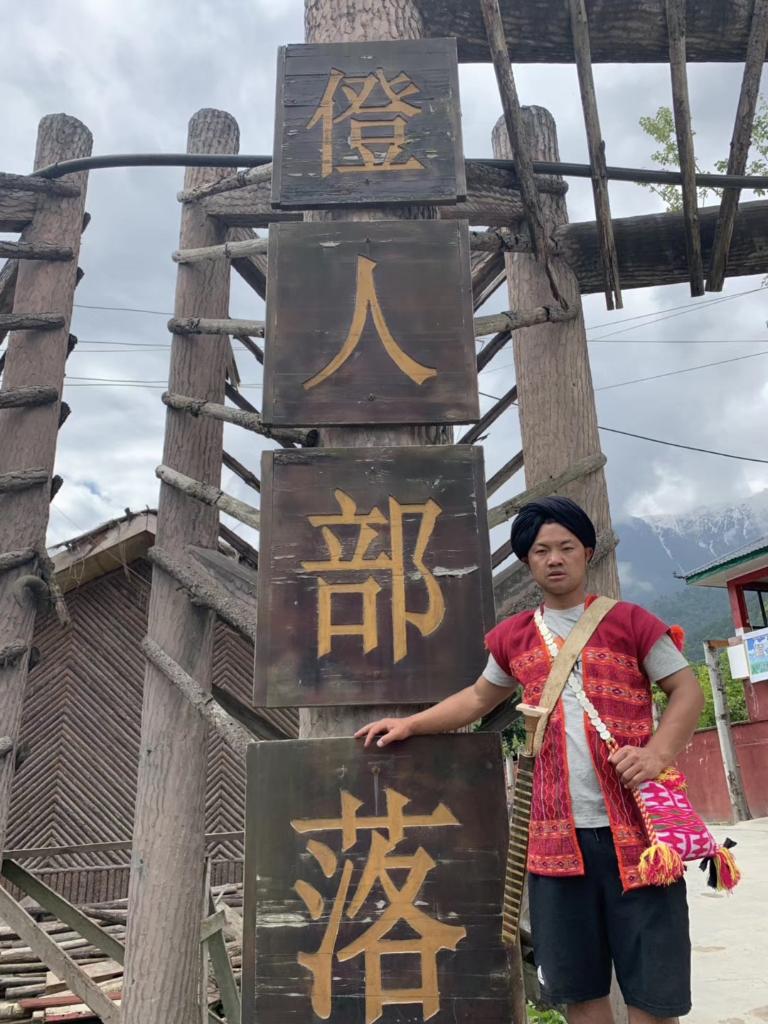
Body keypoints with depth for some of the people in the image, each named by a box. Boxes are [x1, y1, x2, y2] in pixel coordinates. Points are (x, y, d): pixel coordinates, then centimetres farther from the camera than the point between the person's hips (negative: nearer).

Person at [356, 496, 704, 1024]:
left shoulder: (629, 622, 0)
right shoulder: (514, 638, 9)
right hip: (557, 832, 3)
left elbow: (688, 691, 2)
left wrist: (657, 753, -15)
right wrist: (410, 724, 13)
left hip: (636, 824, -3)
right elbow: (479, 697, 22)